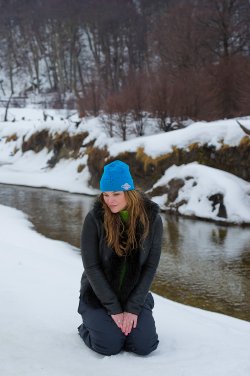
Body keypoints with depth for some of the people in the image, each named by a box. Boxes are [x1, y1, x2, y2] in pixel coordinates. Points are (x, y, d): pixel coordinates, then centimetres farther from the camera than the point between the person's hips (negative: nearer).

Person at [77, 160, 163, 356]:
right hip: (99, 294, -1)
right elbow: (91, 267, -14)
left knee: (145, 345, -15)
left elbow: (150, 266, -8)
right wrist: (114, 309, -17)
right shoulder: (94, 218, -15)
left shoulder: (151, 218, -10)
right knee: (110, 345, -19)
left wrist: (133, 308, -14)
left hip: (134, 294, 2)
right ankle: (88, 324, 14)